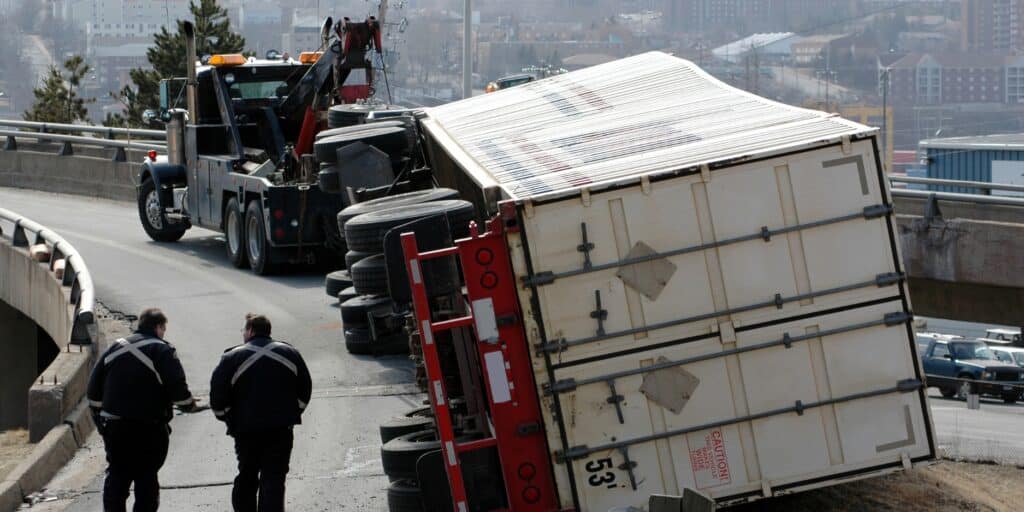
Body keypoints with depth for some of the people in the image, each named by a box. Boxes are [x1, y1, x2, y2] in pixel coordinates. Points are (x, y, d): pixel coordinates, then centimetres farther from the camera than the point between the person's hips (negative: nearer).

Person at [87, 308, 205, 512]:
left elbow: (94, 389, 14)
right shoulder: (162, 351, -7)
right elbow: (178, 388, -15)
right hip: (149, 427, -5)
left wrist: (99, 418, 21)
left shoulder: (115, 348, 12)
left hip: (114, 424, 5)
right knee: (146, 476, 2)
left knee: (116, 475, 10)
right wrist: (190, 405, 4)